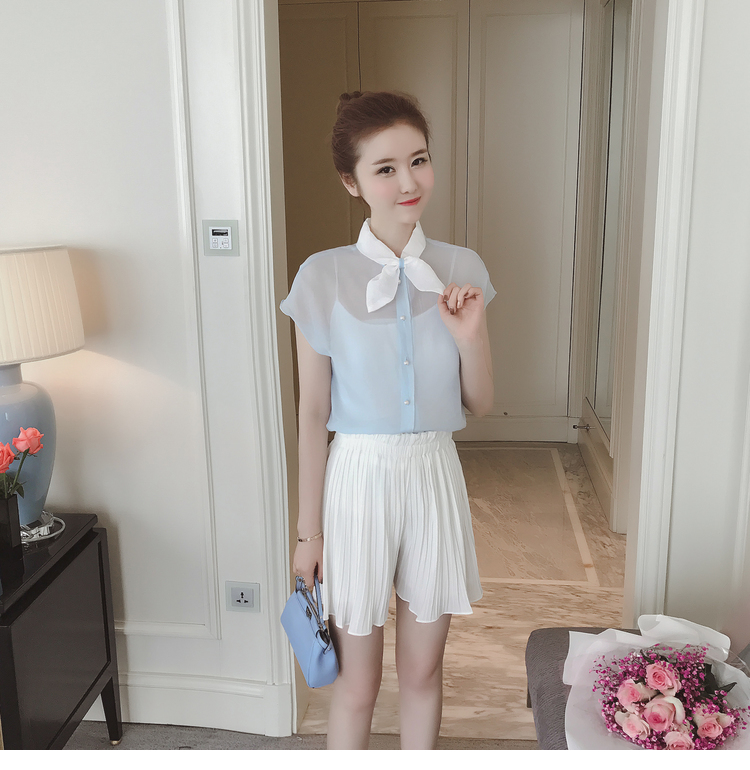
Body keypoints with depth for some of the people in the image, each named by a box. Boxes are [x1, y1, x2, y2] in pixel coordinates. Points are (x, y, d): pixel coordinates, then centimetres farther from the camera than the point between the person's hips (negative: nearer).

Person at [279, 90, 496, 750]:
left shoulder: (461, 271, -3)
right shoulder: (323, 277, -11)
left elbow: (482, 404, 3)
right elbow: (313, 411, -6)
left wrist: (469, 336, -18)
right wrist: (309, 529, -2)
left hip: (435, 476, 3)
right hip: (359, 477, -2)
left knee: (423, 670, 19)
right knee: (357, 682, 13)